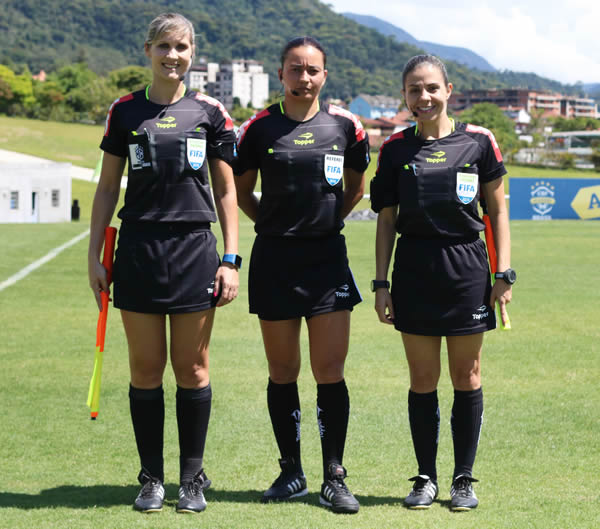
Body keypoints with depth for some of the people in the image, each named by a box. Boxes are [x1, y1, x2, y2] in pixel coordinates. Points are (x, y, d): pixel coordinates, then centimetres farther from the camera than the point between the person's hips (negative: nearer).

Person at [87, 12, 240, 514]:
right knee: (146, 369, 4)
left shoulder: (210, 112, 3)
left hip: (195, 248, -1)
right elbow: (108, 186, 9)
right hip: (138, 251, 1)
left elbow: (227, 190, 6)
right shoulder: (125, 111, 5)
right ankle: (152, 477, 14)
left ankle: (193, 478, 14)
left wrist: (231, 259, 0)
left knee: (192, 368, 3)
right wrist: (94, 255, 4)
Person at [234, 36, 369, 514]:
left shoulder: (345, 126, 3)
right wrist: (277, 223, 6)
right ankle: (291, 472, 19)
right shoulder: (260, 128, 0)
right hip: (274, 260, 0)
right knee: (282, 373, 7)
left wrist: (326, 220, 12)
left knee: (330, 372, -3)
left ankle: (335, 478, 6)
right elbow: (242, 191, 12)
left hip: (327, 257, 0)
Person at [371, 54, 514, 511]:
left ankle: (464, 478, 15)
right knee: (422, 379, 5)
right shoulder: (395, 148, 4)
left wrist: (504, 273, -2)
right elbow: (386, 220, 7)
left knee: (467, 377, 4)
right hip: (414, 273, 1)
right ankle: (426, 478, 15)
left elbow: (498, 211, 4)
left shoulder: (478, 141, 0)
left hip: (467, 270, -1)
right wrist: (380, 282, 2)